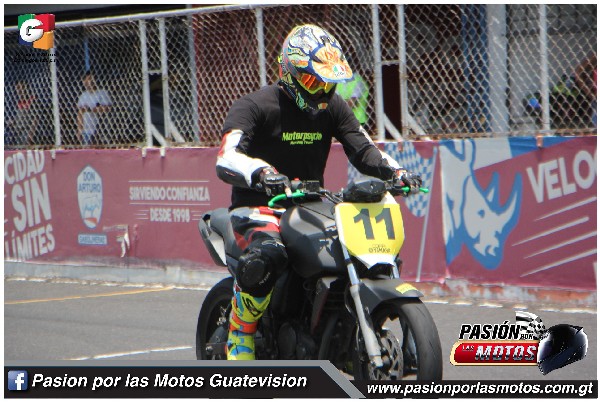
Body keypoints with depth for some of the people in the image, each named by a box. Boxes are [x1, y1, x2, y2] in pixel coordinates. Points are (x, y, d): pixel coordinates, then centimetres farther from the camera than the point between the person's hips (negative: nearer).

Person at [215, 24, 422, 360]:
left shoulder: (333, 107, 8)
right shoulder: (255, 106, -12)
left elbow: (362, 149, 7)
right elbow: (227, 161, -25)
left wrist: (396, 172, -14)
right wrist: (260, 172, -47)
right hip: (259, 208, -6)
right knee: (267, 254, -38)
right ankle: (239, 341, -21)